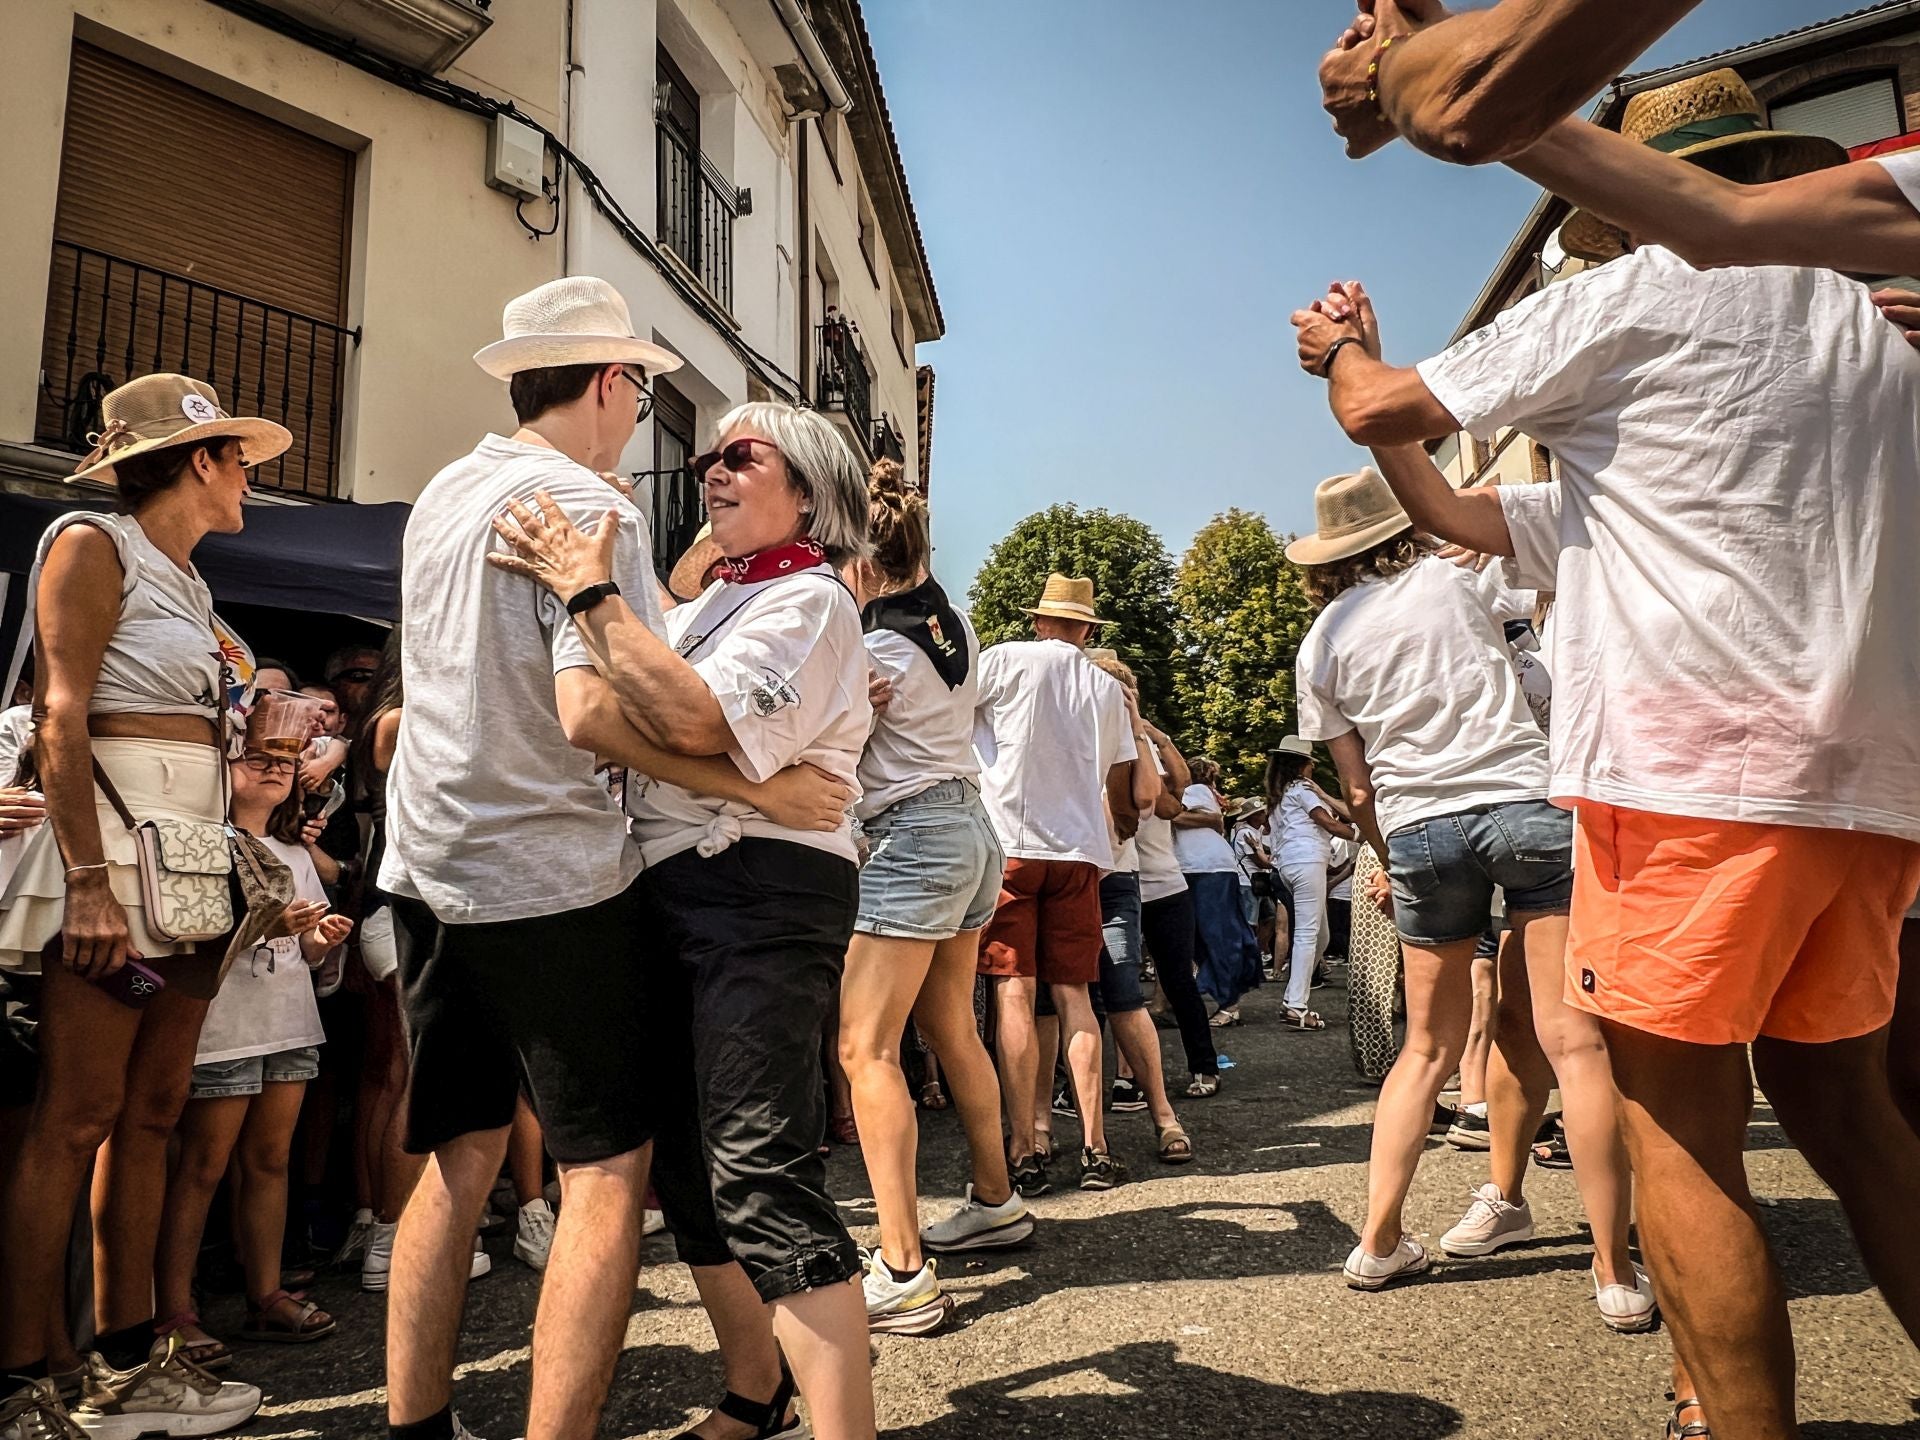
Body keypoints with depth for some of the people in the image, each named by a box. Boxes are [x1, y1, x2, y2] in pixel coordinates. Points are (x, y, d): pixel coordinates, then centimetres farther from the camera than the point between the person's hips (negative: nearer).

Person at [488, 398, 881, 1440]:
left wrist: (588, 591, -17)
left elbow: (696, 722, -21)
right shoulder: (709, 606, 24)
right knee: (688, 1164, 14)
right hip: (672, 894, 9)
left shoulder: (808, 600, -5)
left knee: (761, 1177, -13)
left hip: (759, 894, -9)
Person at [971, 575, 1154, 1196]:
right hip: (1080, 850, 4)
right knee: (1073, 993, 8)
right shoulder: (1108, 689, 13)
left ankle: (1023, 1152, -3)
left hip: (1009, 843, -3)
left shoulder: (1006, 659, 1)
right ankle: (1095, 1148, 7)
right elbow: (1132, 797, 13)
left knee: (1014, 992, -2)